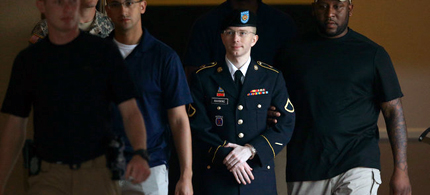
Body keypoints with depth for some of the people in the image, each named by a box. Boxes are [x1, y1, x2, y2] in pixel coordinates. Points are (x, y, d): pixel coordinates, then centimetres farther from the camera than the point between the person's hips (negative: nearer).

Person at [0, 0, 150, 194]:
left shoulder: (104, 51, 2)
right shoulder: (27, 60, 7)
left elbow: (130, 111, -2)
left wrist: (140, 153, -22)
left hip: (98, 173, -1)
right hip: (49, 177, 1)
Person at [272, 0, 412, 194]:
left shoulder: (372, 53, 4)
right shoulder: (294, 51, 10)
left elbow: (393, 111, 3)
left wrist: (401, 170, -3)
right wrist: (271, 114, -5)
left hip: (356, 165, -3)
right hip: (305, 172, 3)